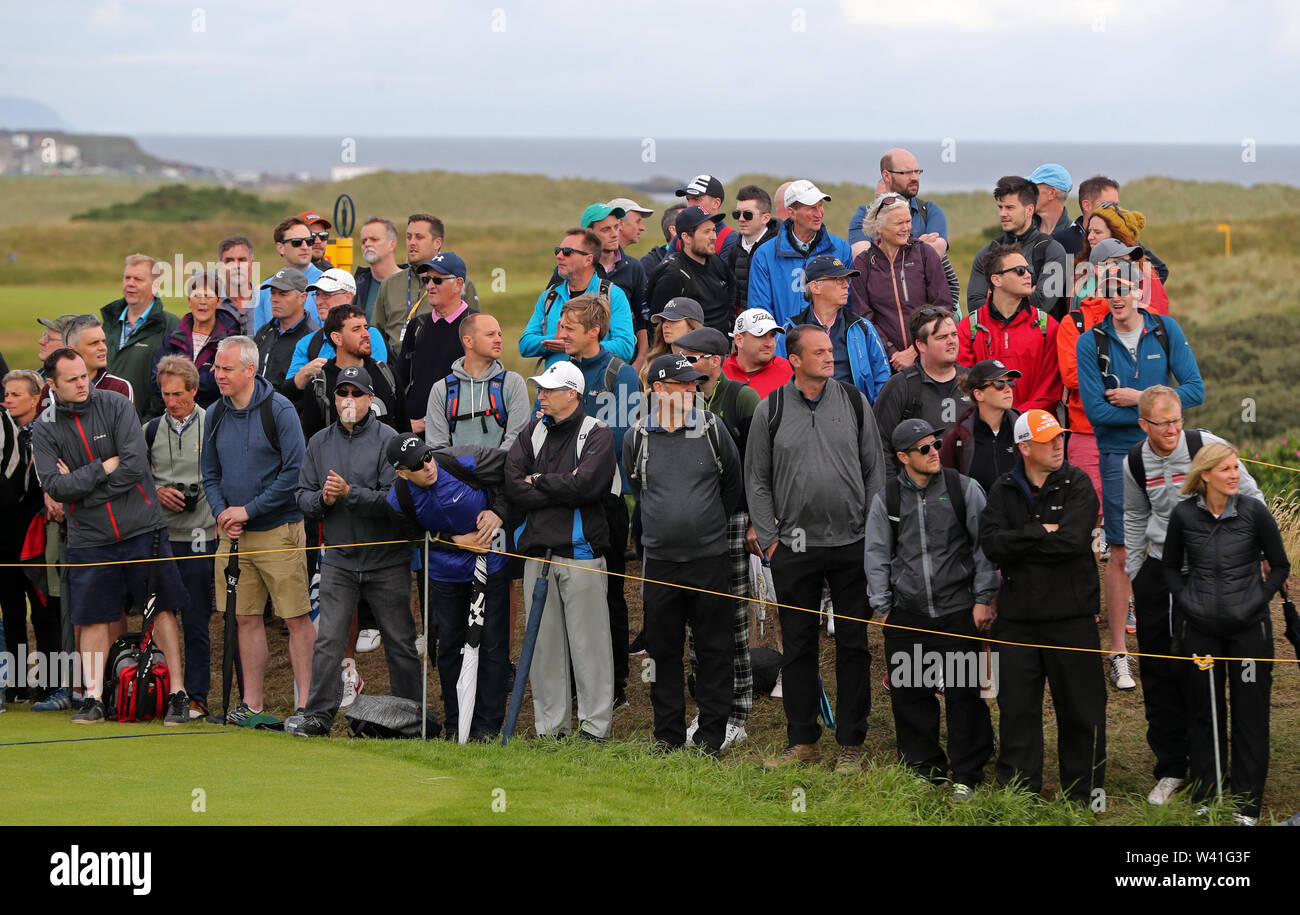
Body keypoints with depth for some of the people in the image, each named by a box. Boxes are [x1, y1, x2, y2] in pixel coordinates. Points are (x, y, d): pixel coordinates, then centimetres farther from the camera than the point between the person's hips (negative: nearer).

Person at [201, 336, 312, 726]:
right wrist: (222, 512, -2)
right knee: (246, 619, 7)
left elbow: (295, 472, -12)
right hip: (233, 534, 5)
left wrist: (248, 510, -12)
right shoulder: (215, 415, 9)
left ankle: (305, 704, -4)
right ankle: (251, 705, 13)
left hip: (279, 529, -5)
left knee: (296, 618, -6)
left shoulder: (279, 410, -8)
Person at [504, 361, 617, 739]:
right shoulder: (532, 433, 13)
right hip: (537, 551, 5)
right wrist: (561, 488, -9)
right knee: (543, 641, 6)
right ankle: (549, 727, 12)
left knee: (588, 639, -4)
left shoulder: (597, 435, -1)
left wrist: (539, 481, -4)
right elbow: (512, 486, 1)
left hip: (580, 550, -5)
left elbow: (586, 485, -16)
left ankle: (594, 726, 1)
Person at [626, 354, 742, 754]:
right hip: (659, 559, 1)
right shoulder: (637, 438, 1)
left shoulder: (713, 430, 0)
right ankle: (668, 735, 15)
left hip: (709, 558, -1)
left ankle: (711, 736, 7)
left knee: (714, 649, 1)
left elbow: (733, 485, 13)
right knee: (663, 650, 6)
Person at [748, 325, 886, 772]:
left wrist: (875, 530, 1)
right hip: (794, 547, 0)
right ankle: (802, 740, 14)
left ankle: (851, 743, 11)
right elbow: (757, 480, 6)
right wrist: (768, 538, -1)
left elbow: (875, 470, 8)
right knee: (798, 646, 5)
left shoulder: (855, 403, 4)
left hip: (852, 545, 0)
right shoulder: (770, 411, 1)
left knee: (853, 644, 4)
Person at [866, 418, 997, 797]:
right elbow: (877, 556, 12)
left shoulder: (964, 489, 0)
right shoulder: (886, 499, 4)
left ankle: (967, 775, 8)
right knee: (909, 695, 4)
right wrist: (882, 607, 9)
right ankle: (923, 769, 21)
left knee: (963, 693, -4)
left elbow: (985, 546, 4)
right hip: (907, 616, 2)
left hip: (958, 611, -2)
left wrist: (983, 598, 0)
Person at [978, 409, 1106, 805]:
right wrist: (1042, 533, -15)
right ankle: (1019, 789, 15)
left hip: (1070, 613, -2)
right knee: (1017, 706, 6)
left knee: (1079, 705, 4)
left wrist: (1018, 542, -11)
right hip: (1017, 616, 2)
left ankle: (1084, 792, 15)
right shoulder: (1003, 490, 6)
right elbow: (991, 543, -9)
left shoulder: (1077, 484, -3)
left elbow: (1073, 539, -18)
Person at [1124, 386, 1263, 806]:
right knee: (1157, 671, 5)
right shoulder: (1134, 463, 2)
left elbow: (1251, 496, -1)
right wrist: (1133, 574, 20)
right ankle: (1171, 767, 15)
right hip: (1159, 569, 4)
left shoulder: (1207, 447, -11)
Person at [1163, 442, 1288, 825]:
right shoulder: (1184, 515, -3)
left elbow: (1280, 566, 4)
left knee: (1249, 714, 3)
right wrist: (1185, 601, 0)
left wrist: (1257, 602, -5)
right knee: (1202, 713, 9)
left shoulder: (1253, 512, -7)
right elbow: (1170, 566, 13)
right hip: (1200, 629, 1)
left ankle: (1247, 803, 13)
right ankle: (1205, 798, 22)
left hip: (1249, 627, -1)